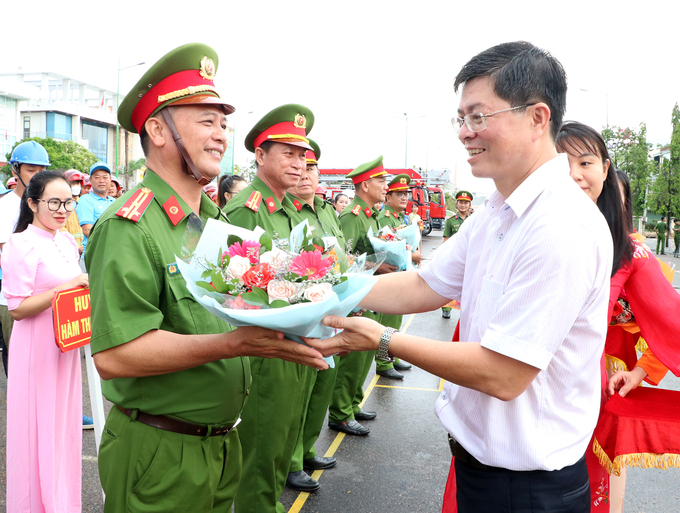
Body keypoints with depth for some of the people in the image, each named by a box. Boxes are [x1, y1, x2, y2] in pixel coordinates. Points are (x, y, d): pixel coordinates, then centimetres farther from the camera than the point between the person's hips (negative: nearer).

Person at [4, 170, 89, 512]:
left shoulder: (67, 241, 9)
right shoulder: (22, 244, -14)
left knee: (63, 424, 17)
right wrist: (64, 288, -24)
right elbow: (17, 308, -17)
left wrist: (86, 285, 0)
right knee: (38, 428, 4)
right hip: (37, 348, -7)